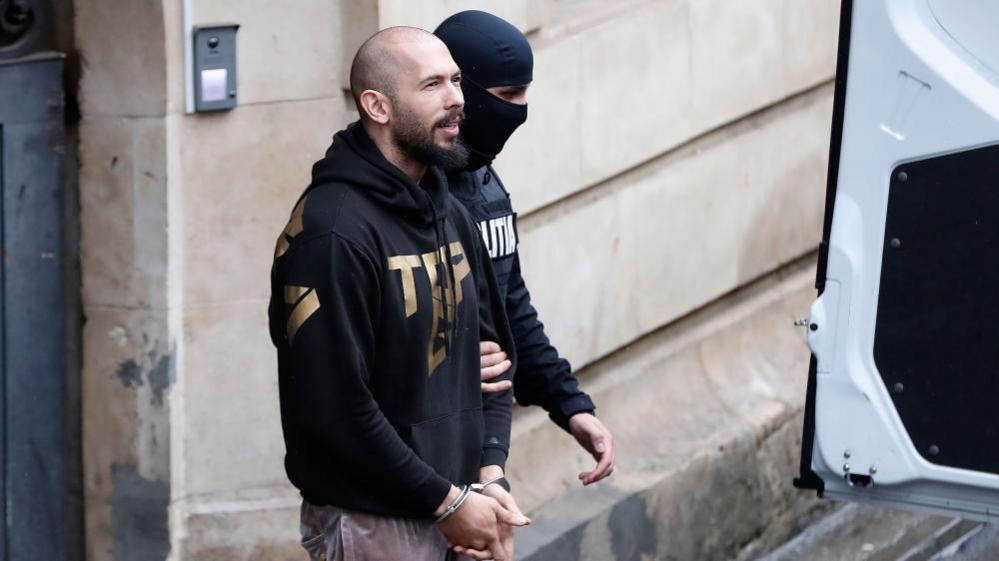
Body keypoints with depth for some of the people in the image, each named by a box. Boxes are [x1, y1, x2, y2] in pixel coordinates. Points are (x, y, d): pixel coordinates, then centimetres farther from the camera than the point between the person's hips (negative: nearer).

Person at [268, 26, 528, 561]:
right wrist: (447, 501, -16)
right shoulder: (333, 231, -17)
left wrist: (490, 474, -1)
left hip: (449, 509, 7)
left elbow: (490, 346, 14)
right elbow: (333, 406, -21)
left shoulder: (449, 214, 10)